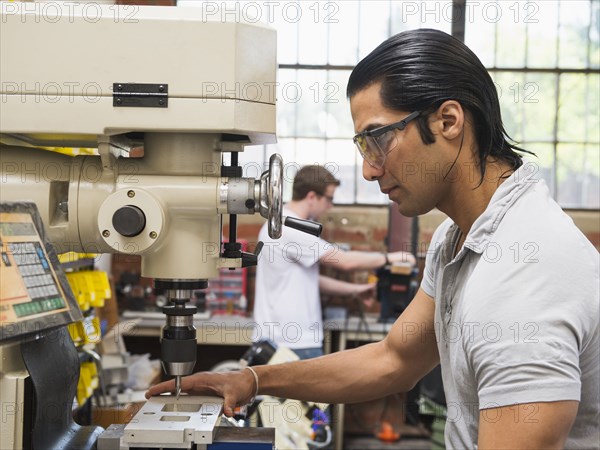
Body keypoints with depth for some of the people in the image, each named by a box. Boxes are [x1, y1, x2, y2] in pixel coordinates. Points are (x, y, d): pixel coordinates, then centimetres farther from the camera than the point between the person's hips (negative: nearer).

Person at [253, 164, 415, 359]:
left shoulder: (280, 224, 15)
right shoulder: (290, 230, -18)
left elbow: (309, 279, 22)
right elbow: (346, 261, -18)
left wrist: (354, 290, 17)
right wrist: (389, 257, -3)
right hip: (295, 342, -10)